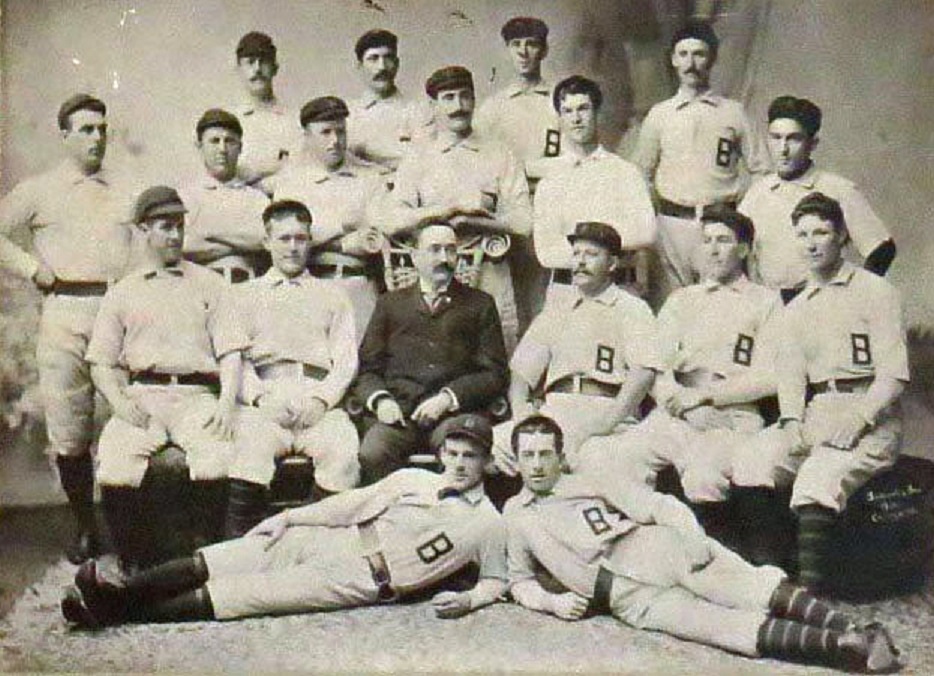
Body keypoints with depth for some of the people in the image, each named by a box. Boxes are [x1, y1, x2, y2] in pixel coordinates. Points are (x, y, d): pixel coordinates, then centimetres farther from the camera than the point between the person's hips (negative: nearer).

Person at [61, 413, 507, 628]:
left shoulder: (488, 524, 3)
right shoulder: (412, 480, 13)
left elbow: (497, 580, 9)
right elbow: (349, 504, 13)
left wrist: (469, 599, -14)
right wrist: (287, 518, 7)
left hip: (365, 580, -5)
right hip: (327, 541, 5)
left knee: (251, 592, -20)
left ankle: (125, 613, -23)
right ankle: (118, 595, -18)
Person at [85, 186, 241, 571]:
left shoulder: (210, 285, 21)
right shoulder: (121, 293, 22)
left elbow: (230, 353, 11)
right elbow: (101, 363, 15)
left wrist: (227, 403, -7)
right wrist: (121, 403, -6)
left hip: (199, 396, -1)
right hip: (141, 396, 1)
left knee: (218, 456, -31)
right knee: (114, 466, -27)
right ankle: (135, 567, -14)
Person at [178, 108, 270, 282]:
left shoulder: (256, 197, 14)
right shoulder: (184, 196, 12)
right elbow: (182, 245, -2)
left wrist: (213, 230, 0)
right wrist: (244, 243, 1)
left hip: (248, 284, 1)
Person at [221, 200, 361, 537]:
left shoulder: (332, 297, 25)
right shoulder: (247, 295, 24)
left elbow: (346, 360, 13)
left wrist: (320, 400, -6)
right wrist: (261, 398, -8)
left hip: (320, 402, 1)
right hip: (265, 400, 0)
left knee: (344, 448, -32)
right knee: (251, 448, -33)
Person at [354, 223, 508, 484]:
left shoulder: (479, 304, 20)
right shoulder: (391, 303, 24)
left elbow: (494, 373, 10)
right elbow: (367, 367, 17)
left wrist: (448, 398, -7)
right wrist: (380, 399, -5)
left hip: (454, 412, -1)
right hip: (398, 411, 1)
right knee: (371, 454, -30)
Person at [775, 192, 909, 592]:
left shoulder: (874, 292, 4)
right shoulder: (796, 309, 22)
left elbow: (894, 373, -5)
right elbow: (790, 372, 10)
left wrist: (858, 419, -19)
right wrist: (793, 422, -10)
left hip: (870, 414, -5)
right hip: (816, 416, 6)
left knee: (818, 477, -32)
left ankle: (810, 588, -35)